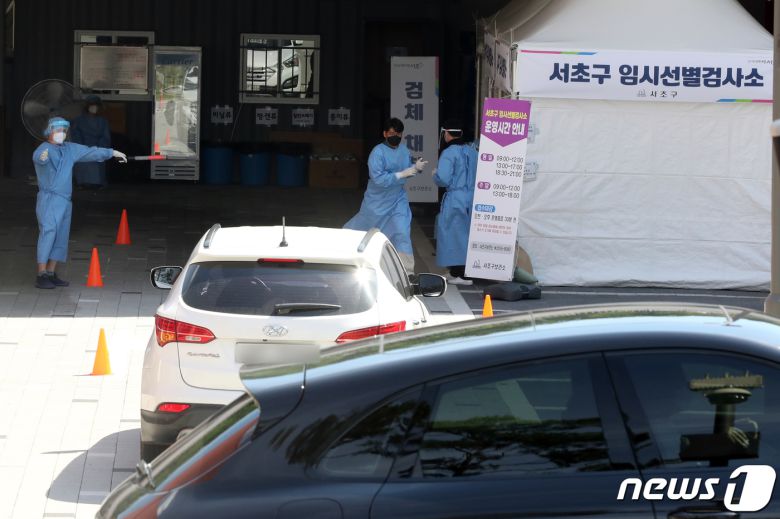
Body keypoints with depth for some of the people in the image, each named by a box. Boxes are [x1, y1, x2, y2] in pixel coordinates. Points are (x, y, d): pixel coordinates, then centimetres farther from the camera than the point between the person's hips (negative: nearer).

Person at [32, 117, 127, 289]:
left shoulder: (70, 149, 12)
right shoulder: (45, 149, -11)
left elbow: (90, 152, 24)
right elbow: (38, 156, -35)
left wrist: (112, 153, 30)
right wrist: (42, 157, -60)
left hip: (65, 201, 8)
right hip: (49, 199, -8)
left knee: (61, 238, 8)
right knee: (48, 233, -16)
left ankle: (51, 274, 13)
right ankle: (41, 275, -16)